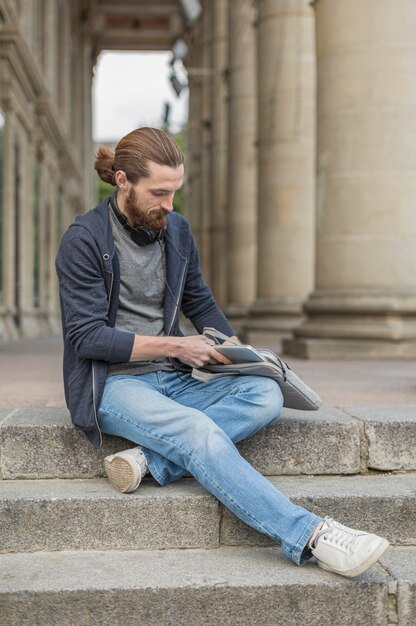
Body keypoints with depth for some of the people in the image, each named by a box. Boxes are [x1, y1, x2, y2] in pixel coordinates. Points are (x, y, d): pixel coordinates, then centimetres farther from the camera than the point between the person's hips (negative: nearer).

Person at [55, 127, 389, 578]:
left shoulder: (176, 230, 11)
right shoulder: (84, 240, -7)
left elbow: (201, 303, 21)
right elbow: (86, 336, -12)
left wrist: (231, 346, 2)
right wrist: (173, 345, -16)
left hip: (173, 378, 6)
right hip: (113, 383, -6)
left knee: (265, 394, -21)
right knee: (199, 430, -33)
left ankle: (148, 459, -30)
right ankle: (310, 537, -37)